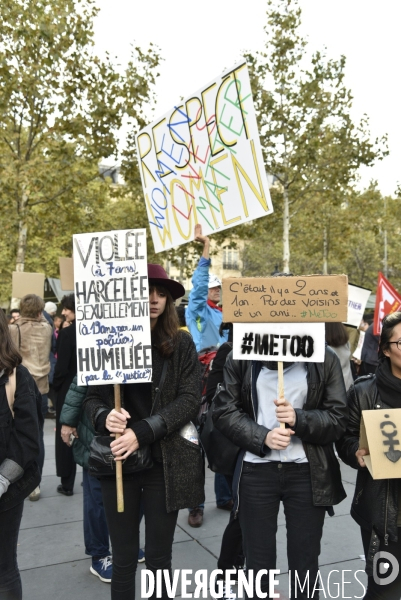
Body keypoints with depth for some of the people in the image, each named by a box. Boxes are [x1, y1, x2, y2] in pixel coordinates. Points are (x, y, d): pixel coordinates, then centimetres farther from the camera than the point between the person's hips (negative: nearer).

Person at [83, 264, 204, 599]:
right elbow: (93, 397, 4)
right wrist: (105, 417, -20)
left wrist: (142, 433, -20)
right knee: (124, 557, 12)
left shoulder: (181, 344, -2)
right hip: (118, 461, 1)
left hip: (165, 463, -1)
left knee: (158, 557, 11)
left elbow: (189, 401, -9)